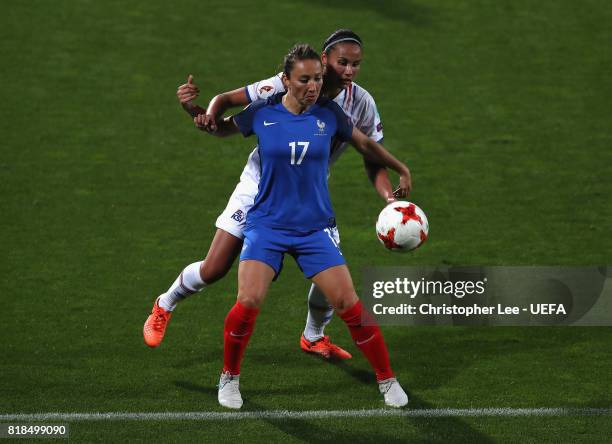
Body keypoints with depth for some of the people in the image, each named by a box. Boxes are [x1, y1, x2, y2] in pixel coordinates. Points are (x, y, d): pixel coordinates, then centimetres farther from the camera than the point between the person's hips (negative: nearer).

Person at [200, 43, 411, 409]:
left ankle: (387, 379, 13)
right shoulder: (262, 113, -5)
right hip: (267, 225, -1)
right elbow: (221, 129, 13)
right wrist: (201, 117, -8)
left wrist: (402, 170, 21)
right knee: (248, 302, -19)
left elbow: (366, 144, 15)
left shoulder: (328, 114, -3)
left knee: (349, 305, -7)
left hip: (315, 227, 1)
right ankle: (230, 377, 6)